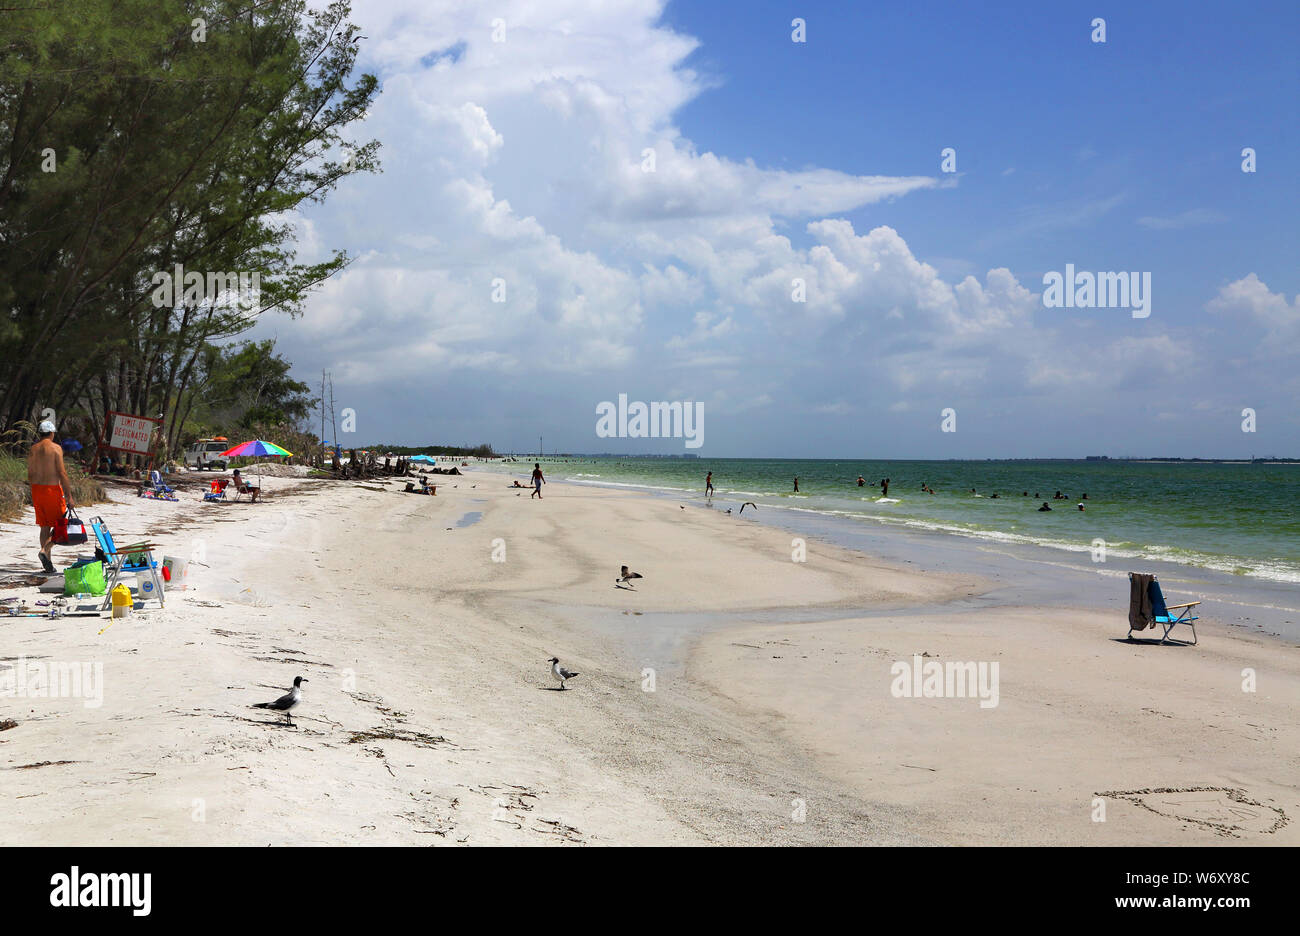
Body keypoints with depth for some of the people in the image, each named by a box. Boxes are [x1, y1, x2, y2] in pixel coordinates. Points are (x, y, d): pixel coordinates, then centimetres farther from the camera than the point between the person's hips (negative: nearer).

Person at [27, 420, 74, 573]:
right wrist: (69, 495, -11)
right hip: (52, 489, -6)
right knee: (60, 524, 5)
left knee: (45, 526, 11)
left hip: (36, 490, 6)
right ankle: (45, 550, -17)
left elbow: (30, 475, 12)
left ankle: (48, 564, 11)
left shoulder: (33, 449, 9)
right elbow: (62, 473, -13)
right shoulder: (55, 448, -8)